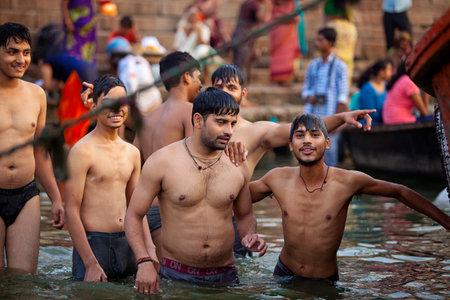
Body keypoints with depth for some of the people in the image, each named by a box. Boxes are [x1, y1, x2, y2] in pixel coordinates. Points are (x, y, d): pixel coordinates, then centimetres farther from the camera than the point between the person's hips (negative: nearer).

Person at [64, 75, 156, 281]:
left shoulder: (132, 153, 11)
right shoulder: (82, 151, -9)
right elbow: (71, 211, -13)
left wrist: (149, 249, 8)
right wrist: (91, 264, -17)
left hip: (126, 242, 6)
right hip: (92, 243, -6)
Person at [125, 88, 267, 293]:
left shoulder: (236, 166, 2)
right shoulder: (162, 162, -7)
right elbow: (133, 216, -3)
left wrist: (249, 235, -5)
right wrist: (144, 262, -17)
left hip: (225, 276, 3)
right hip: (176, 276, -3)